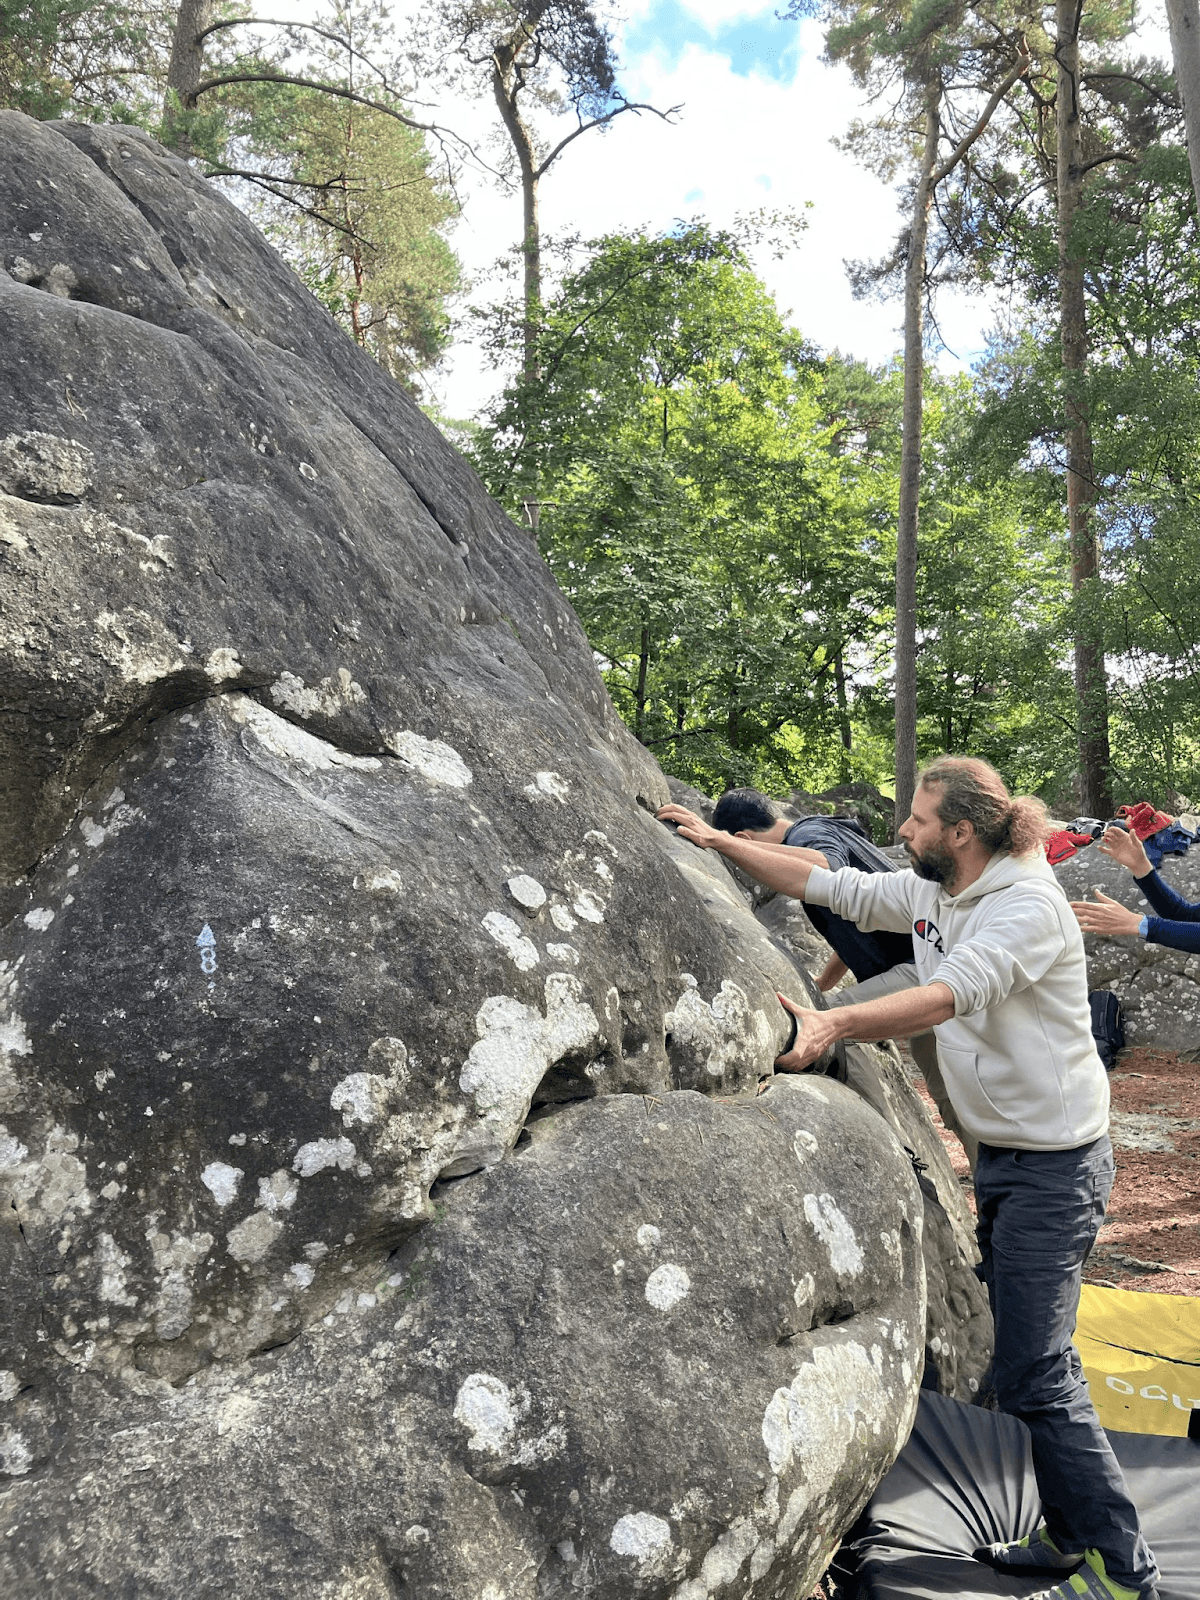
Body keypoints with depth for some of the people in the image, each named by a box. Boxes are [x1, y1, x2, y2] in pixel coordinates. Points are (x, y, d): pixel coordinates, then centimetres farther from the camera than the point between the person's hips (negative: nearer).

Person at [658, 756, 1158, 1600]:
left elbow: (950, 994, -39)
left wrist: (835, 1023, -51)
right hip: (1002, 1153, 9)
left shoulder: (1029, 906, -23)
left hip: (1056, 1163, -9)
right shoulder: (927, 893, 2)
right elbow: (825, 883, 7)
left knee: (1033, 1374, -6)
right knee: (1036, 1358, 17)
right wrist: (719, 841, 4)